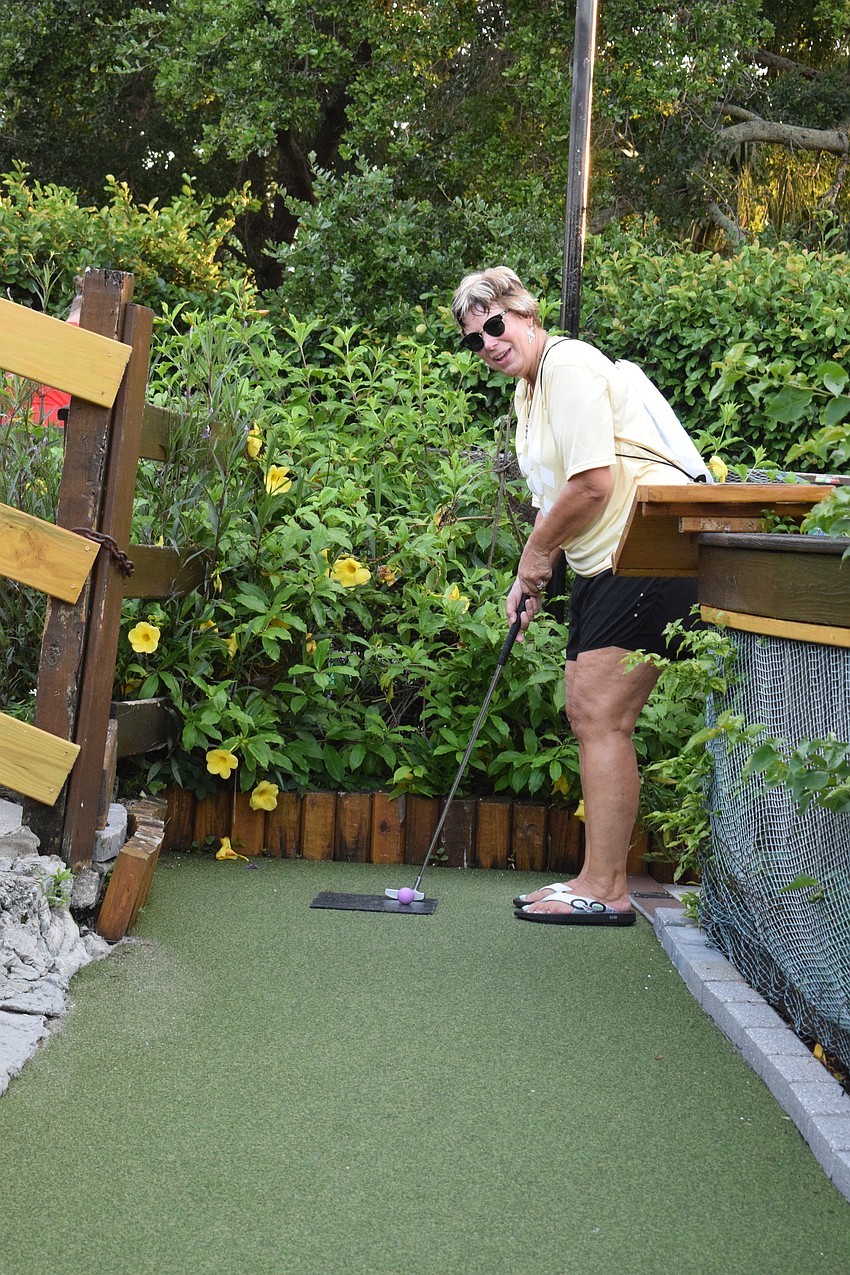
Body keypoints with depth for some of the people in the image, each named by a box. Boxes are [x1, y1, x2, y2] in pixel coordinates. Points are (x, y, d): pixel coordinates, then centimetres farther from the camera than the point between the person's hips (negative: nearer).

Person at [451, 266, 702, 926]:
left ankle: (603, 890, -5)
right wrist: (530, 577, 14)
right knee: (588, 716, 10)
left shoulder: (569, 364, -11)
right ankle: (603, 882, 17)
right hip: (605, 564, 11)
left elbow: (593, 483, -19)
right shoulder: (528, 391, 21)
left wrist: (536, 550, -5)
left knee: (602, 719, -11)